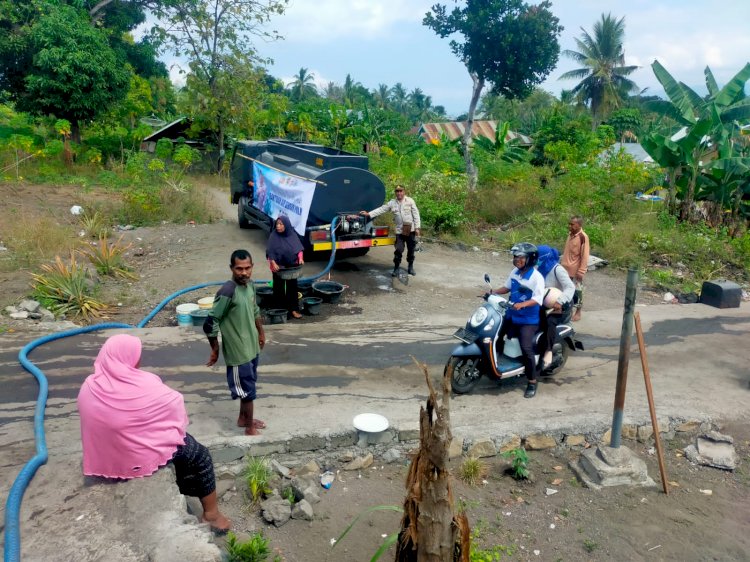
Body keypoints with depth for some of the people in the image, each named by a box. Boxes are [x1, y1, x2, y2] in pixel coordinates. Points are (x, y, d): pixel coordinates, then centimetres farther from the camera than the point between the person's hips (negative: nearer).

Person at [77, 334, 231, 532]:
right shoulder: (145, 384, -22)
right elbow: (175, 403, -12)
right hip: (143, 458, -7)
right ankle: (211, 513, 18)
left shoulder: (88, 388, -6)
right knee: (199, 455, 14)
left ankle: (181, 493, 41)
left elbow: (98, 419, 8)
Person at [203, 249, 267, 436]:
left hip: (252, 347, 8)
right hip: (237, 352, -8)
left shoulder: (250, 285, -1)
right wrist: (215, 350, -13)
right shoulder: (227, 292, -26)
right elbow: (210, 324, -22)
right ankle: (250, 428, 23)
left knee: (249, 387, 23)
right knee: (247, 391, 5)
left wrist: (261, 332, 25)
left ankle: (243, 418, 42)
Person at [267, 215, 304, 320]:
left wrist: (300, 258, -13)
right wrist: (273, 263, -25)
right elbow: (270, 252, -12)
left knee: (292, 287, 7)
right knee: (279, 288, 5)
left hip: (292, 266, 3)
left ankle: (293, 309, 16)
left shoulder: (293, 235, -2)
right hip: (278, 267, -3)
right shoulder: (273, 236, -10)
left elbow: (299, 248, 4)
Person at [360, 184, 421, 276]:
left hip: (411, 230, -1)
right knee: (398, 250, -2)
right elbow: (381, 209, 2)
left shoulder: (410, 201, -2)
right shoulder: (392, 203, 3)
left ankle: (410, 267, 23)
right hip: (399, 231, 1)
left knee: (411, 250, 8)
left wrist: (417, 227, -9)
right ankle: (396, 269, 8)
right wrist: (368, 214, -6)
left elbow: (416, 214, -3)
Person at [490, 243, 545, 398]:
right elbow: (507, 287, 19)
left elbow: (538, 300, -26)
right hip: (511, 315, 8)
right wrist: (493, 292, 4)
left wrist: (522, 304, -42)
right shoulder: (515, 272, 5)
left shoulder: (536, 277, -18)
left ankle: (532, 382, -2)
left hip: (528, 320, -8)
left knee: (526, 349, -17)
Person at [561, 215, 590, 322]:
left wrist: (581, 271, -18)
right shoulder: (570, 234, 5)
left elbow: (584, 256, -17)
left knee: (577, 291, 5)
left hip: (576, 270, -7)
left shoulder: (583, 237, -18)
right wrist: (562, 263, 17)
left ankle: (578, 312, 18)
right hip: (566, 269, 7)